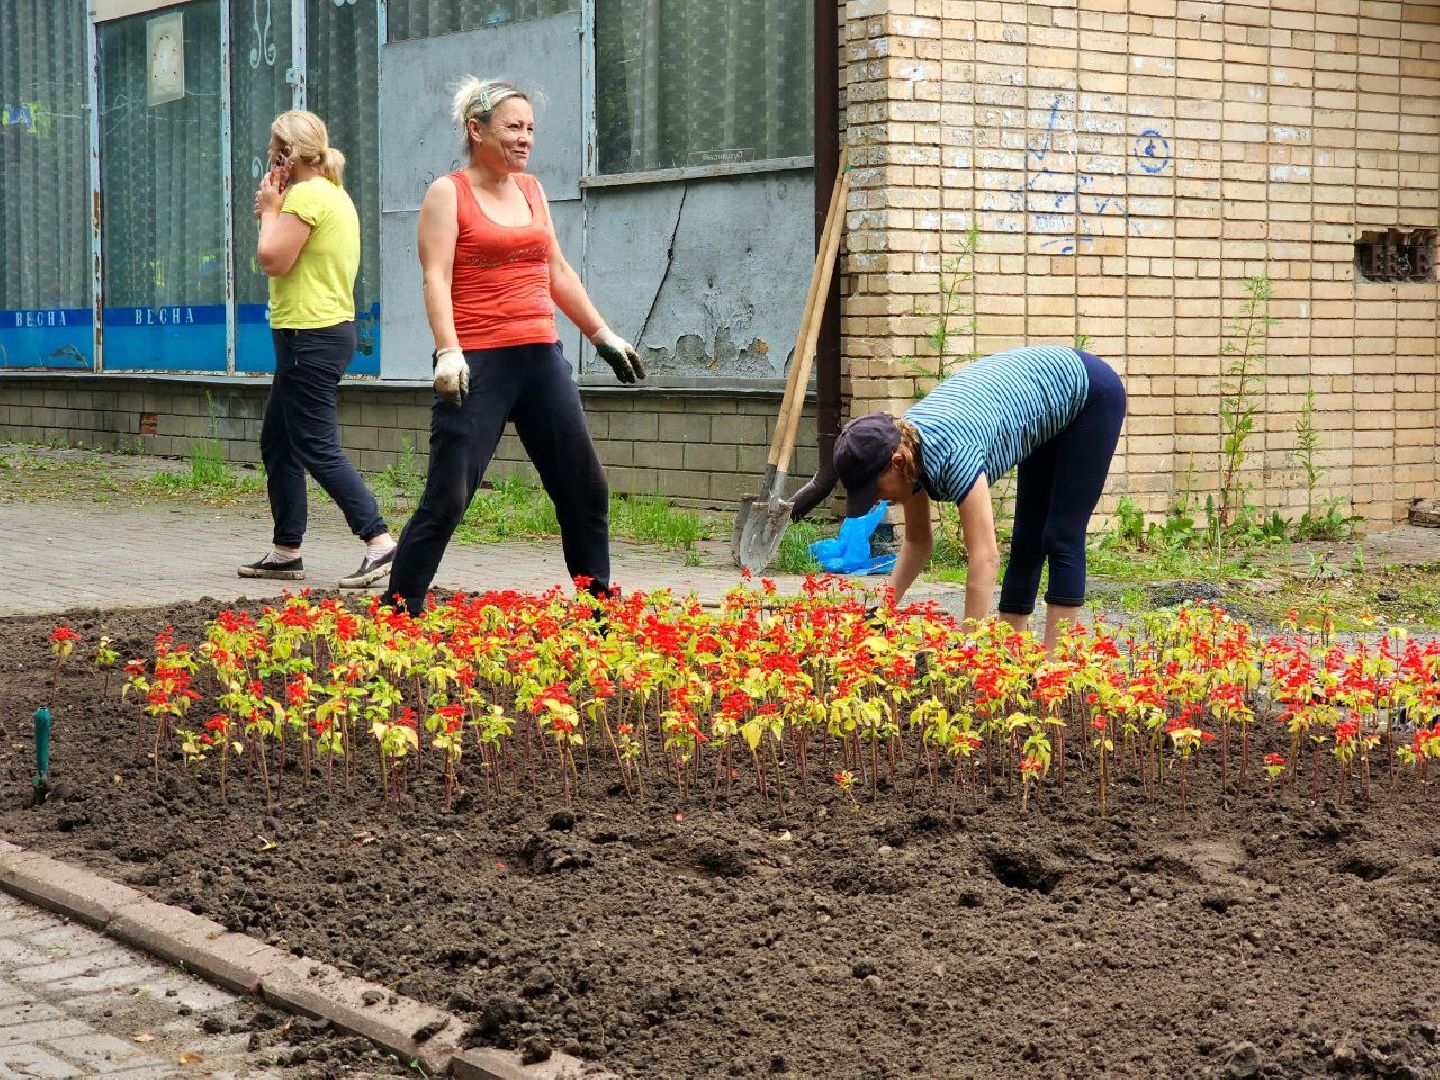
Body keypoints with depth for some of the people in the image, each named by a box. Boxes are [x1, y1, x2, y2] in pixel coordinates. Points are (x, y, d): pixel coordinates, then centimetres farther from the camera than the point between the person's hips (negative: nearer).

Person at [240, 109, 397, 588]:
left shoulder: (307, 195, -15)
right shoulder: (333, 194, 17)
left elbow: (273, 260, -18)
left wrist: (270, 210, -6)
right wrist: (272, 214, 10)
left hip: (311, 335, -11)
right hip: (327, 329, 11)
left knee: (318, 450, -11)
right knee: (276, 443, 14)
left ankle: (379, 543, -15)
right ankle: (285, 552, 18)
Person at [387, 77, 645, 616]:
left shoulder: (531, 190, 16)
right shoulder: (448, 193, -3)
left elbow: (558, 273, 22)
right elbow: (436, 279, -13)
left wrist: (604, 336, 20)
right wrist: (448, 352, -26)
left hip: (541, 359, 7)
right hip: (478, 364, -7)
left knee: (586, 487, 10)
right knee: (447, 498, -9)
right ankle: (399, 609, 0)